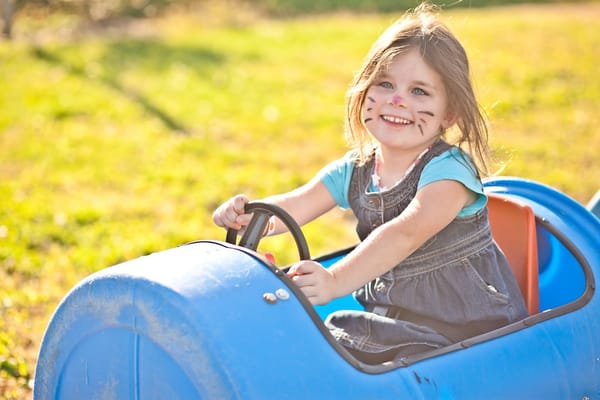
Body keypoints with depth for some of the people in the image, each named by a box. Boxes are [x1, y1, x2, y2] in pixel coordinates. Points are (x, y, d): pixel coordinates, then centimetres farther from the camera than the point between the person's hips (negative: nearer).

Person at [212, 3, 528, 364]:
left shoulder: (447, 171, -17)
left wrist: (336, 280, -47)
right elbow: (294, 206, -8)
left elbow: (405, 234, -33)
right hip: (400, 327, 6)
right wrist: (249, 215, -31)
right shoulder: (354, 172, 4)